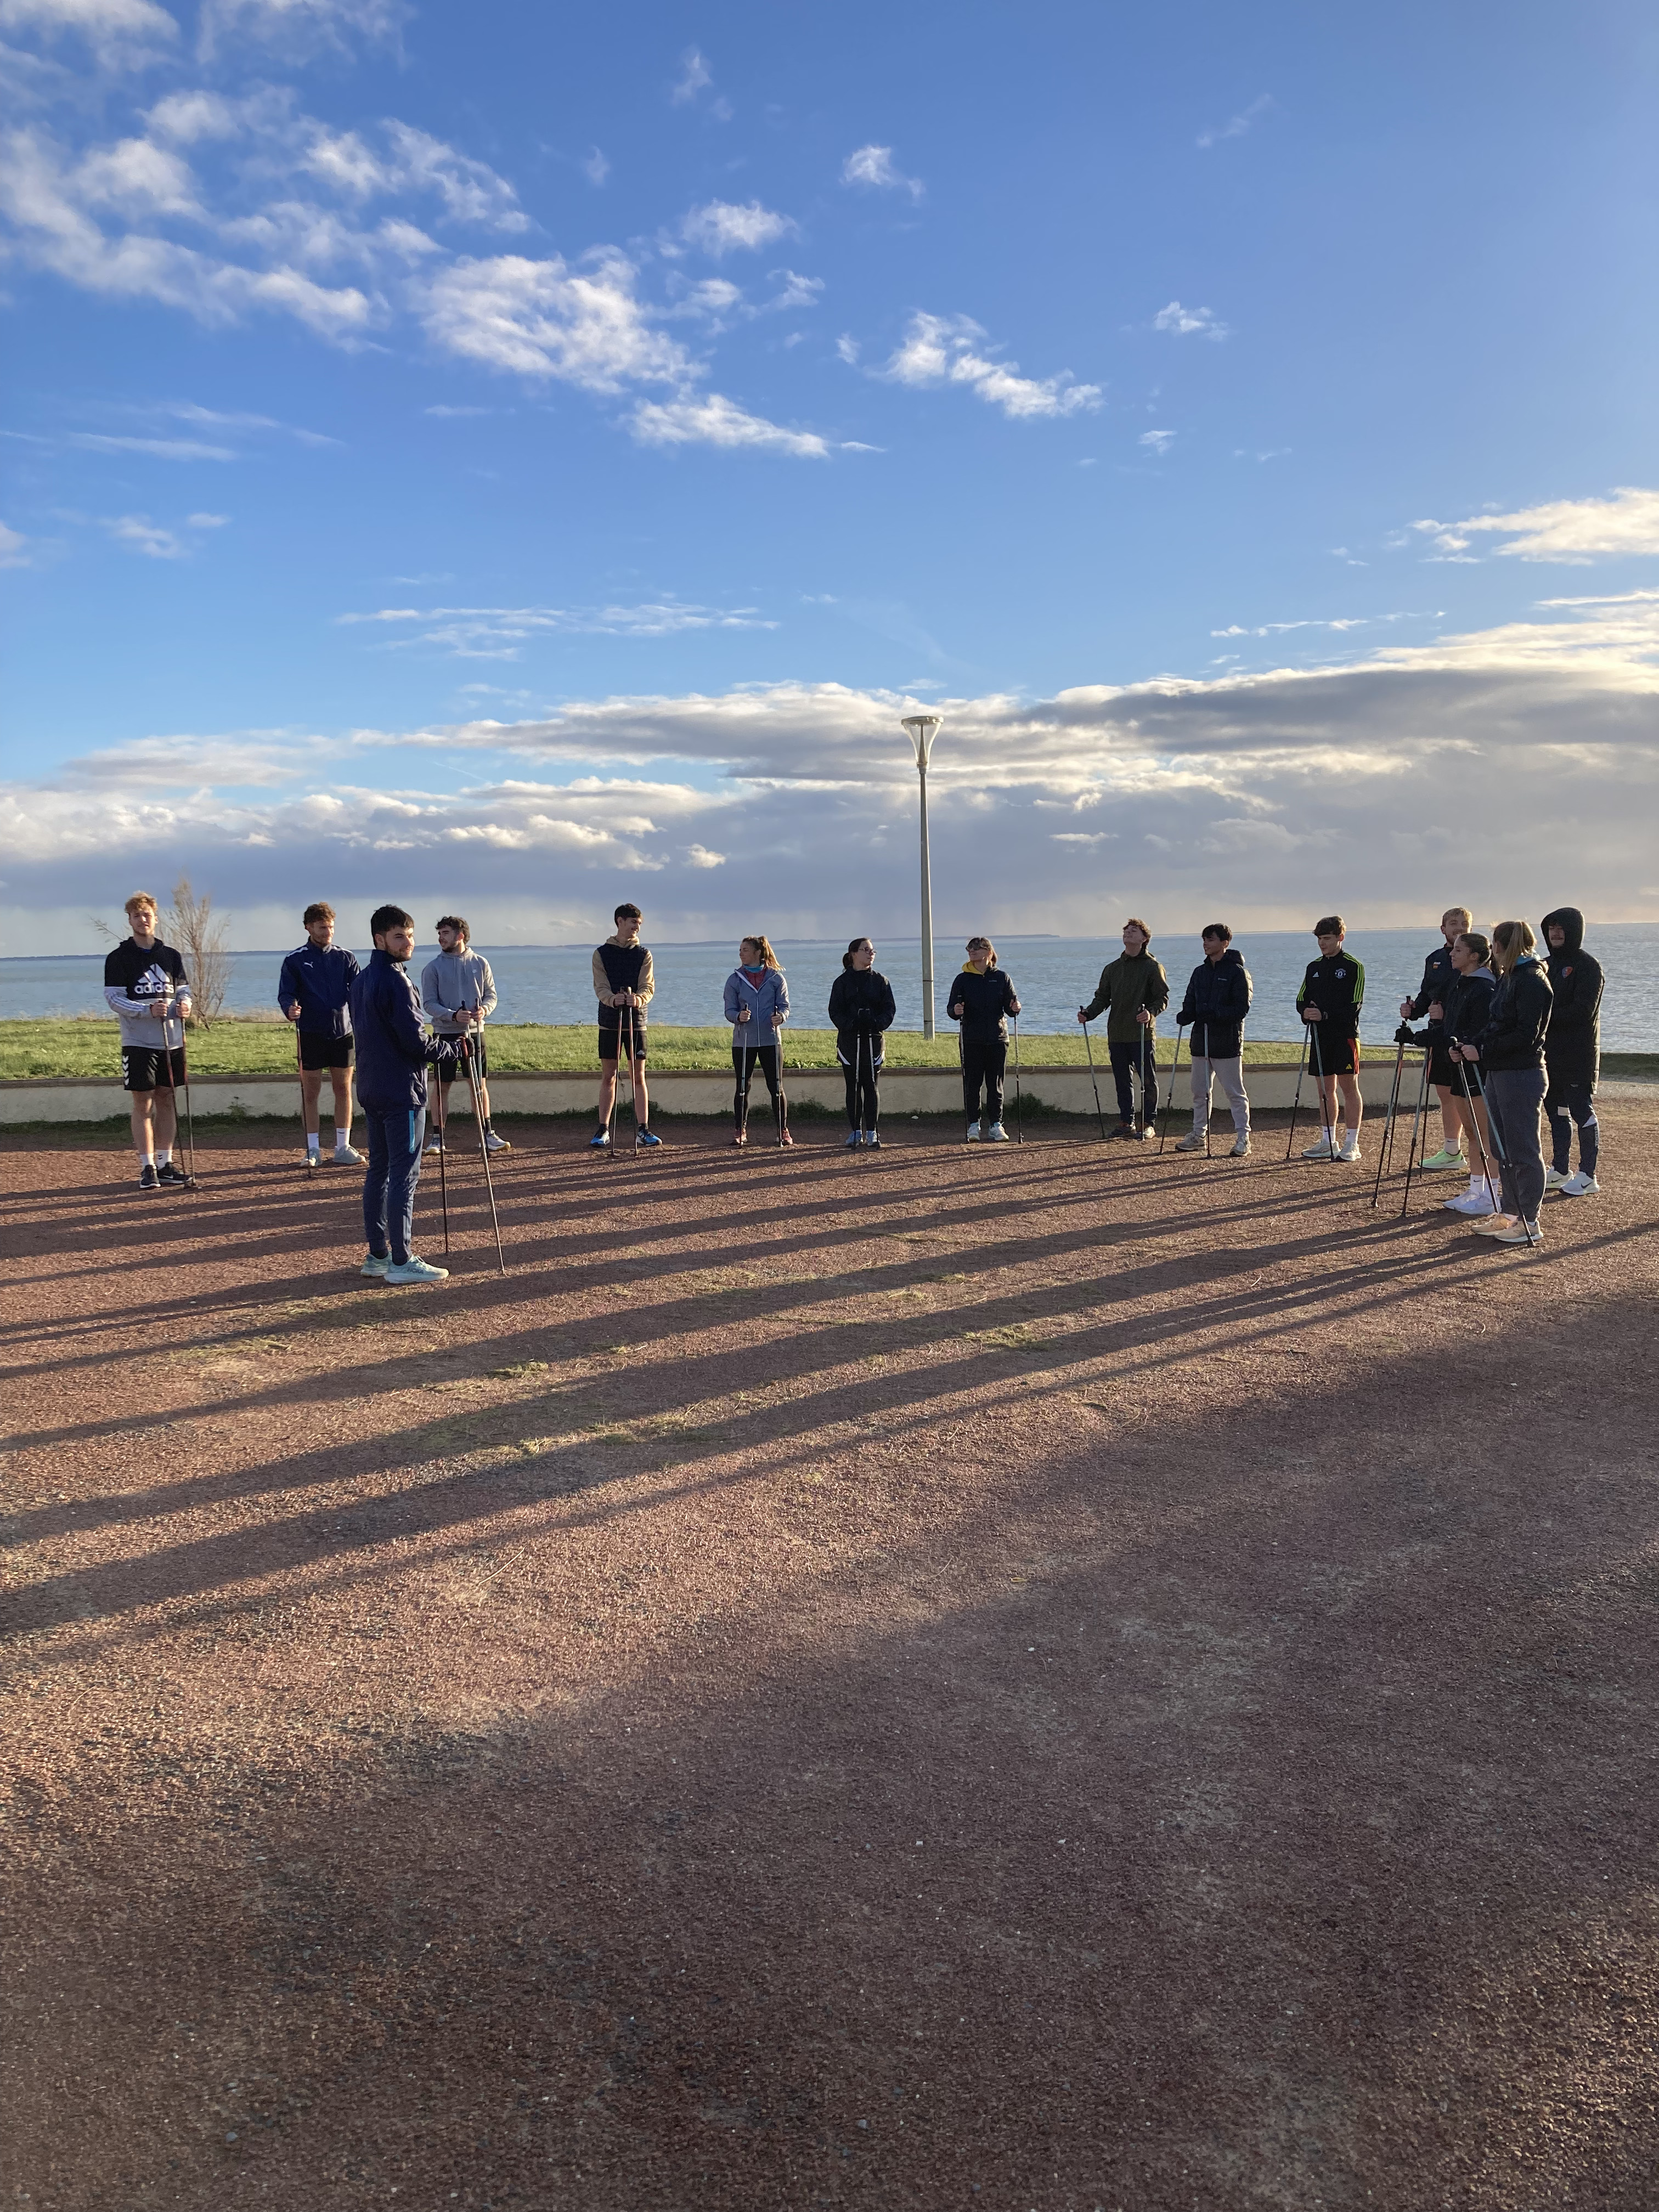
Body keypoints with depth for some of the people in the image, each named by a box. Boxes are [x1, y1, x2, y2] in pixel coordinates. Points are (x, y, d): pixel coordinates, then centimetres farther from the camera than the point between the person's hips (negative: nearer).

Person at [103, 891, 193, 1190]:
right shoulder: (119, 958, 0)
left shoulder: (171, 956, 11)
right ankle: (147, 1168, 2)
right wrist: (148, 1010, -22)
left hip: (172, 1041, 4)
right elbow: (113, 998, -7)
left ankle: (165, 1165, 14)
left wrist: (185, 1004, -9)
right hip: (138, 1042, -4)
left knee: (167, 1101, 8)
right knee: (143, 1105, -3)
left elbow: (183, 989, 15)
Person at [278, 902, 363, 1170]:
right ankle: (314, 1150, 10)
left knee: (343, 1089, 5)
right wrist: (290, 1009, -23)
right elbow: (285, 994, -2)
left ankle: (343, 1148, 12)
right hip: (310, 1034, -2)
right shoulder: (295, 961, 2)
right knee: (311, 1092, 3)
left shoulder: (346, 958, 6)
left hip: (342, 1032, 2)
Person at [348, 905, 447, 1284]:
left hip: (371, 1089, 10)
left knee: (379, 1169, 13)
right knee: (404, 1174, -6)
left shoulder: (361, 980, 14)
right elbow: (415, 1040, -19)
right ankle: (402, 1261, -5)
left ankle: (377, 1254, 18)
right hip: (402, 1090, -10)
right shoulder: (396, 981, -16)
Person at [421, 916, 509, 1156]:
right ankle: (437, 1137, 9)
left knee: (481, 1084, 4)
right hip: (445, 1034, -1)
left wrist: (484, 1010, -15)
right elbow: (429, 1003, -5)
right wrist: (453, 1015, -21)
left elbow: (491, 995, 7)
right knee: (442, 1086, 3)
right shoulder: (433, 968, -1)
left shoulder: (480, 963, 5)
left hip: (474, 1032, 1)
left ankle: (488, 1135, 9)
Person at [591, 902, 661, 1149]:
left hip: (636, 1021, 1)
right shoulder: (602, 954, 4)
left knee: (638, 1076, 0)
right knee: (608, 1076, 3)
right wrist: (613, 999, -28)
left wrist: (638, 999, -27)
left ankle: (643, 1129, 1)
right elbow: (600, 987, -6)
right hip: (609, 1021, -1)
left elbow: (648, 987, -4)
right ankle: (603, 1130, 8)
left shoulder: (644, 955, 7)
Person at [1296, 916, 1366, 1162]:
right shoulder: (1314, 967, 14)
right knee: (1326, 1088, 10)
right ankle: (1328, 1142, 16)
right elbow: (1301, 1000, 13)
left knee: (1349, 1086, -4)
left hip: (1345, 1034, -6)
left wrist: (1325, 1015, -20)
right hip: (1319, 1035, 6)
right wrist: (1306, 1012, -9)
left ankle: (1351, 1144, -2)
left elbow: (1354, 1005, -11)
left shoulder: (1353, 966, -4)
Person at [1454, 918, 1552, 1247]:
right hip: (1498, 1073, 10)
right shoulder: (1508, 978, 15)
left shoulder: (1532, 980, -15)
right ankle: (1510, 1214, 21)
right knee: (1503, 1149, 13)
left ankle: (1529, 1223, 2)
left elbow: (1525, 1035, -20)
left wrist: (1482, 1051, -17)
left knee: (1523, 1151, -4)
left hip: (1522, 1076, -10)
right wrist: (1470, 1046, 2)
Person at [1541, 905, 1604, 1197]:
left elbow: (1583, 1012, -18)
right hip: (1550, 1051, 8)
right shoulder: (1547, 965, 16)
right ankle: (1559, 1171, 21)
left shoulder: (1588, 965, -9)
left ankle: (1588, 1177, 0)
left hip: (1578, 1055, -8)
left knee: (1581, 1111, -5)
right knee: (1556, 1111, 12)